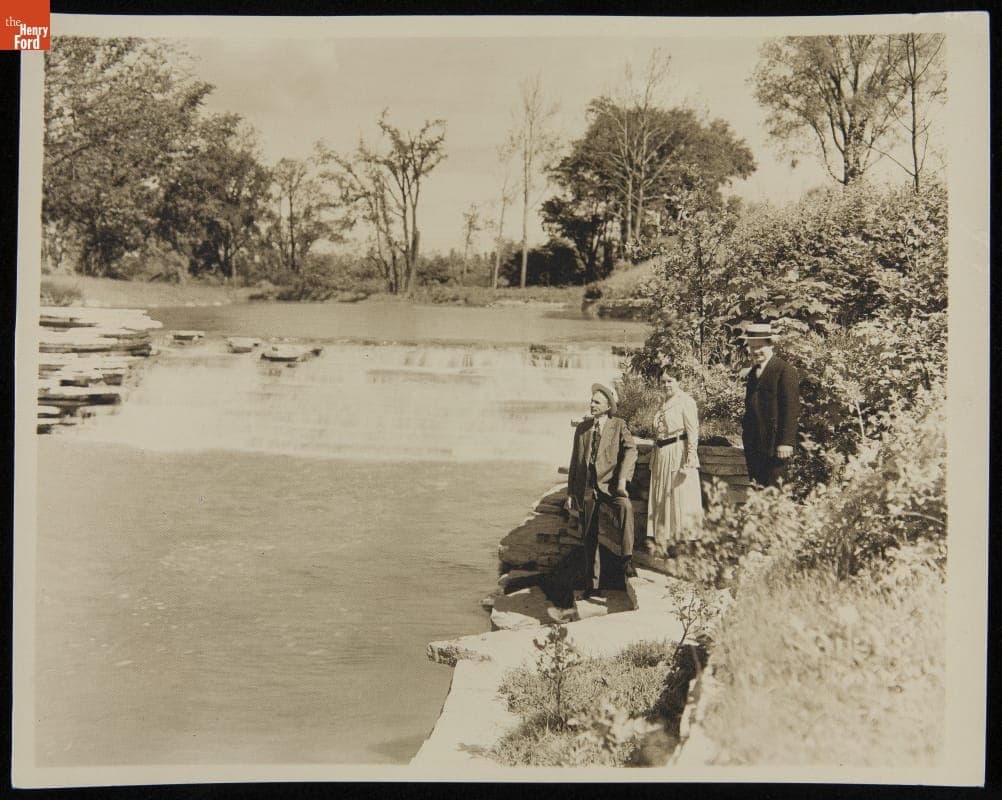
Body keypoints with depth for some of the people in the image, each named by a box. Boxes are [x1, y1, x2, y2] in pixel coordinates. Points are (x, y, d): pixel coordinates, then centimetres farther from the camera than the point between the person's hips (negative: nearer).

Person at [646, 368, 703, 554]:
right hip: (662, 455, 8)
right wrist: (654, 453, 20)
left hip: (679, 454, -8)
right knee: (661, 500, 10)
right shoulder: (663, 404, 16)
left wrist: (691, 456, -20)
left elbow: (693, 431, -14)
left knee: (681, 499, -4)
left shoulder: (685, 401, -8)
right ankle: (663, 540, 18)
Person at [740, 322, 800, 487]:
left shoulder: (785, 370, -8)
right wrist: (746, 435, 13)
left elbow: (791, 409, -13)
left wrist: (786, 442, -17)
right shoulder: (752, 372, 17)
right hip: (753, 446, 7)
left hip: (774, 446, -7)